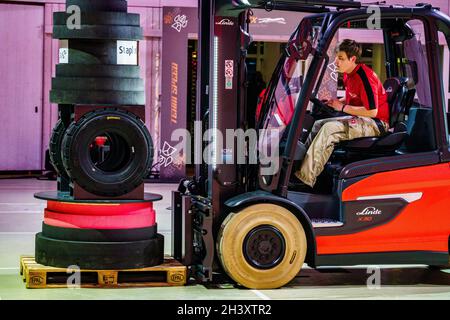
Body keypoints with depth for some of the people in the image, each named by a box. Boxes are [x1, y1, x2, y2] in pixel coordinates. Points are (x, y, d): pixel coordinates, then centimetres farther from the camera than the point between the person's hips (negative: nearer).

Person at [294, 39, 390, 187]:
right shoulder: (348, 74, 9)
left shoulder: (364, 76, -21)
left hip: (376, 122, -10)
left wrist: (342, 107, -15)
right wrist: (337, 102, 5)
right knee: (318, 124, 5)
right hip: (360, 119, 10)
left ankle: (306, 178, -28)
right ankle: (300, 164, -1)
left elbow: (372, 111, -24)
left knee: (329, 129, -26)